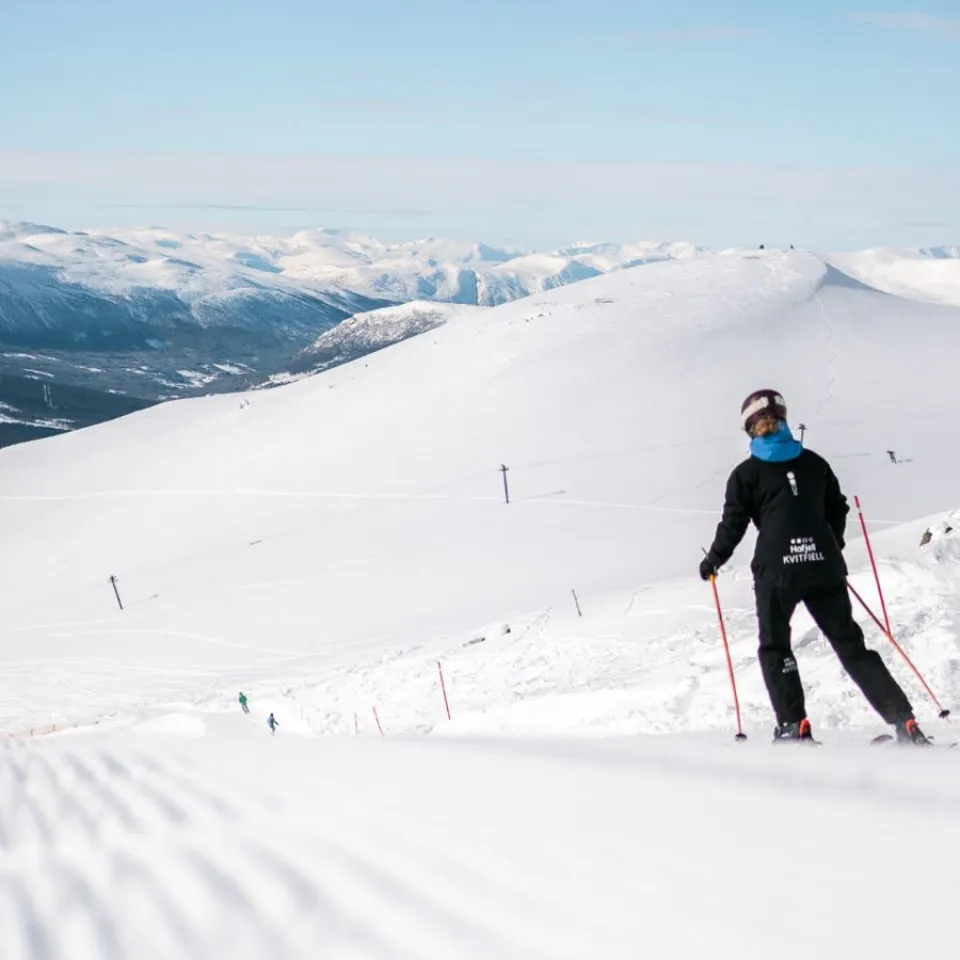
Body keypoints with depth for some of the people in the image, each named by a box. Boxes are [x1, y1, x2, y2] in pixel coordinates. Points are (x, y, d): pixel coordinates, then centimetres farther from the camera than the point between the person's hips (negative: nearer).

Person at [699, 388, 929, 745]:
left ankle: (794, 725, -5)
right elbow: (837, 509, 20)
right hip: (824, 567, 4)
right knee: (849, 643, 8)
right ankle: (903, 720, -1)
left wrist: (714, 559, 15)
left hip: (776, 569, -4)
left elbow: (733, 523, 0)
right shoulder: (814, 462, 12)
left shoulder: (746, 474, 0)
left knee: (775, 646, 10)